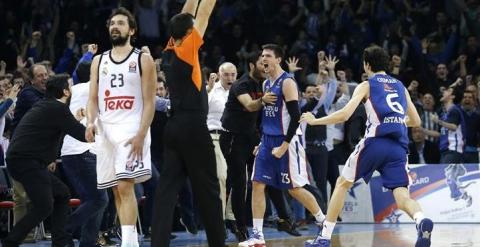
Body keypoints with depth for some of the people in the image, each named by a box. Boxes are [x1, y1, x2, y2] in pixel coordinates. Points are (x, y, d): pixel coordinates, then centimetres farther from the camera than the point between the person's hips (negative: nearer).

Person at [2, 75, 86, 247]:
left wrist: (75, 121, 24)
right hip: (26, 160, -11)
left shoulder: (44, 106, 21)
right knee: (44, 207, -15)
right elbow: (83, 135, -11)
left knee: (62, 194, 15)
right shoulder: (58, 108, -9)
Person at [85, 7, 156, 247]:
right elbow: (93, 98, 12)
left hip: (131, 129, -5)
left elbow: (150, 102, -3)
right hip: (105, 130, 5)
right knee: (116, 190, 7)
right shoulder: (99, 61, 14)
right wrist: (90, 122, -9)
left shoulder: (143, 60, 1)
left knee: (125, 186, -18)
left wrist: (141, 135, -15)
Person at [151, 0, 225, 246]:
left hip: (174, 128, 7)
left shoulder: (169, 53, 8)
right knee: (207, 189, 3)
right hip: (193, 129, -7)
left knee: (167, 188, 0)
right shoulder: (186, 49, -10)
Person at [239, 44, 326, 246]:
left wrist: (284, 146, -21)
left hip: (287, 141, -8)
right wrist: (263, 142, 17)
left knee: (295, 188, -1)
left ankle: (325, 223, 18)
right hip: (268, 140, 8)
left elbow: (295, 117, -18)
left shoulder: (287, 83, -14)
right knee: (257, 184, -2)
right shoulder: (266, 84, 12)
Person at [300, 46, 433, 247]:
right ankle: (422, 221, -39)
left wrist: (314, 121, 7)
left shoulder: (366, 86, 7)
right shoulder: (400, 86, 22)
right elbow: (416, 121, 27)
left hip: (375, 142, -3)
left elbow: (344, 115, -5)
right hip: (399, 146, 3)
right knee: (402, 197, -3)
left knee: (342, 184, 16)